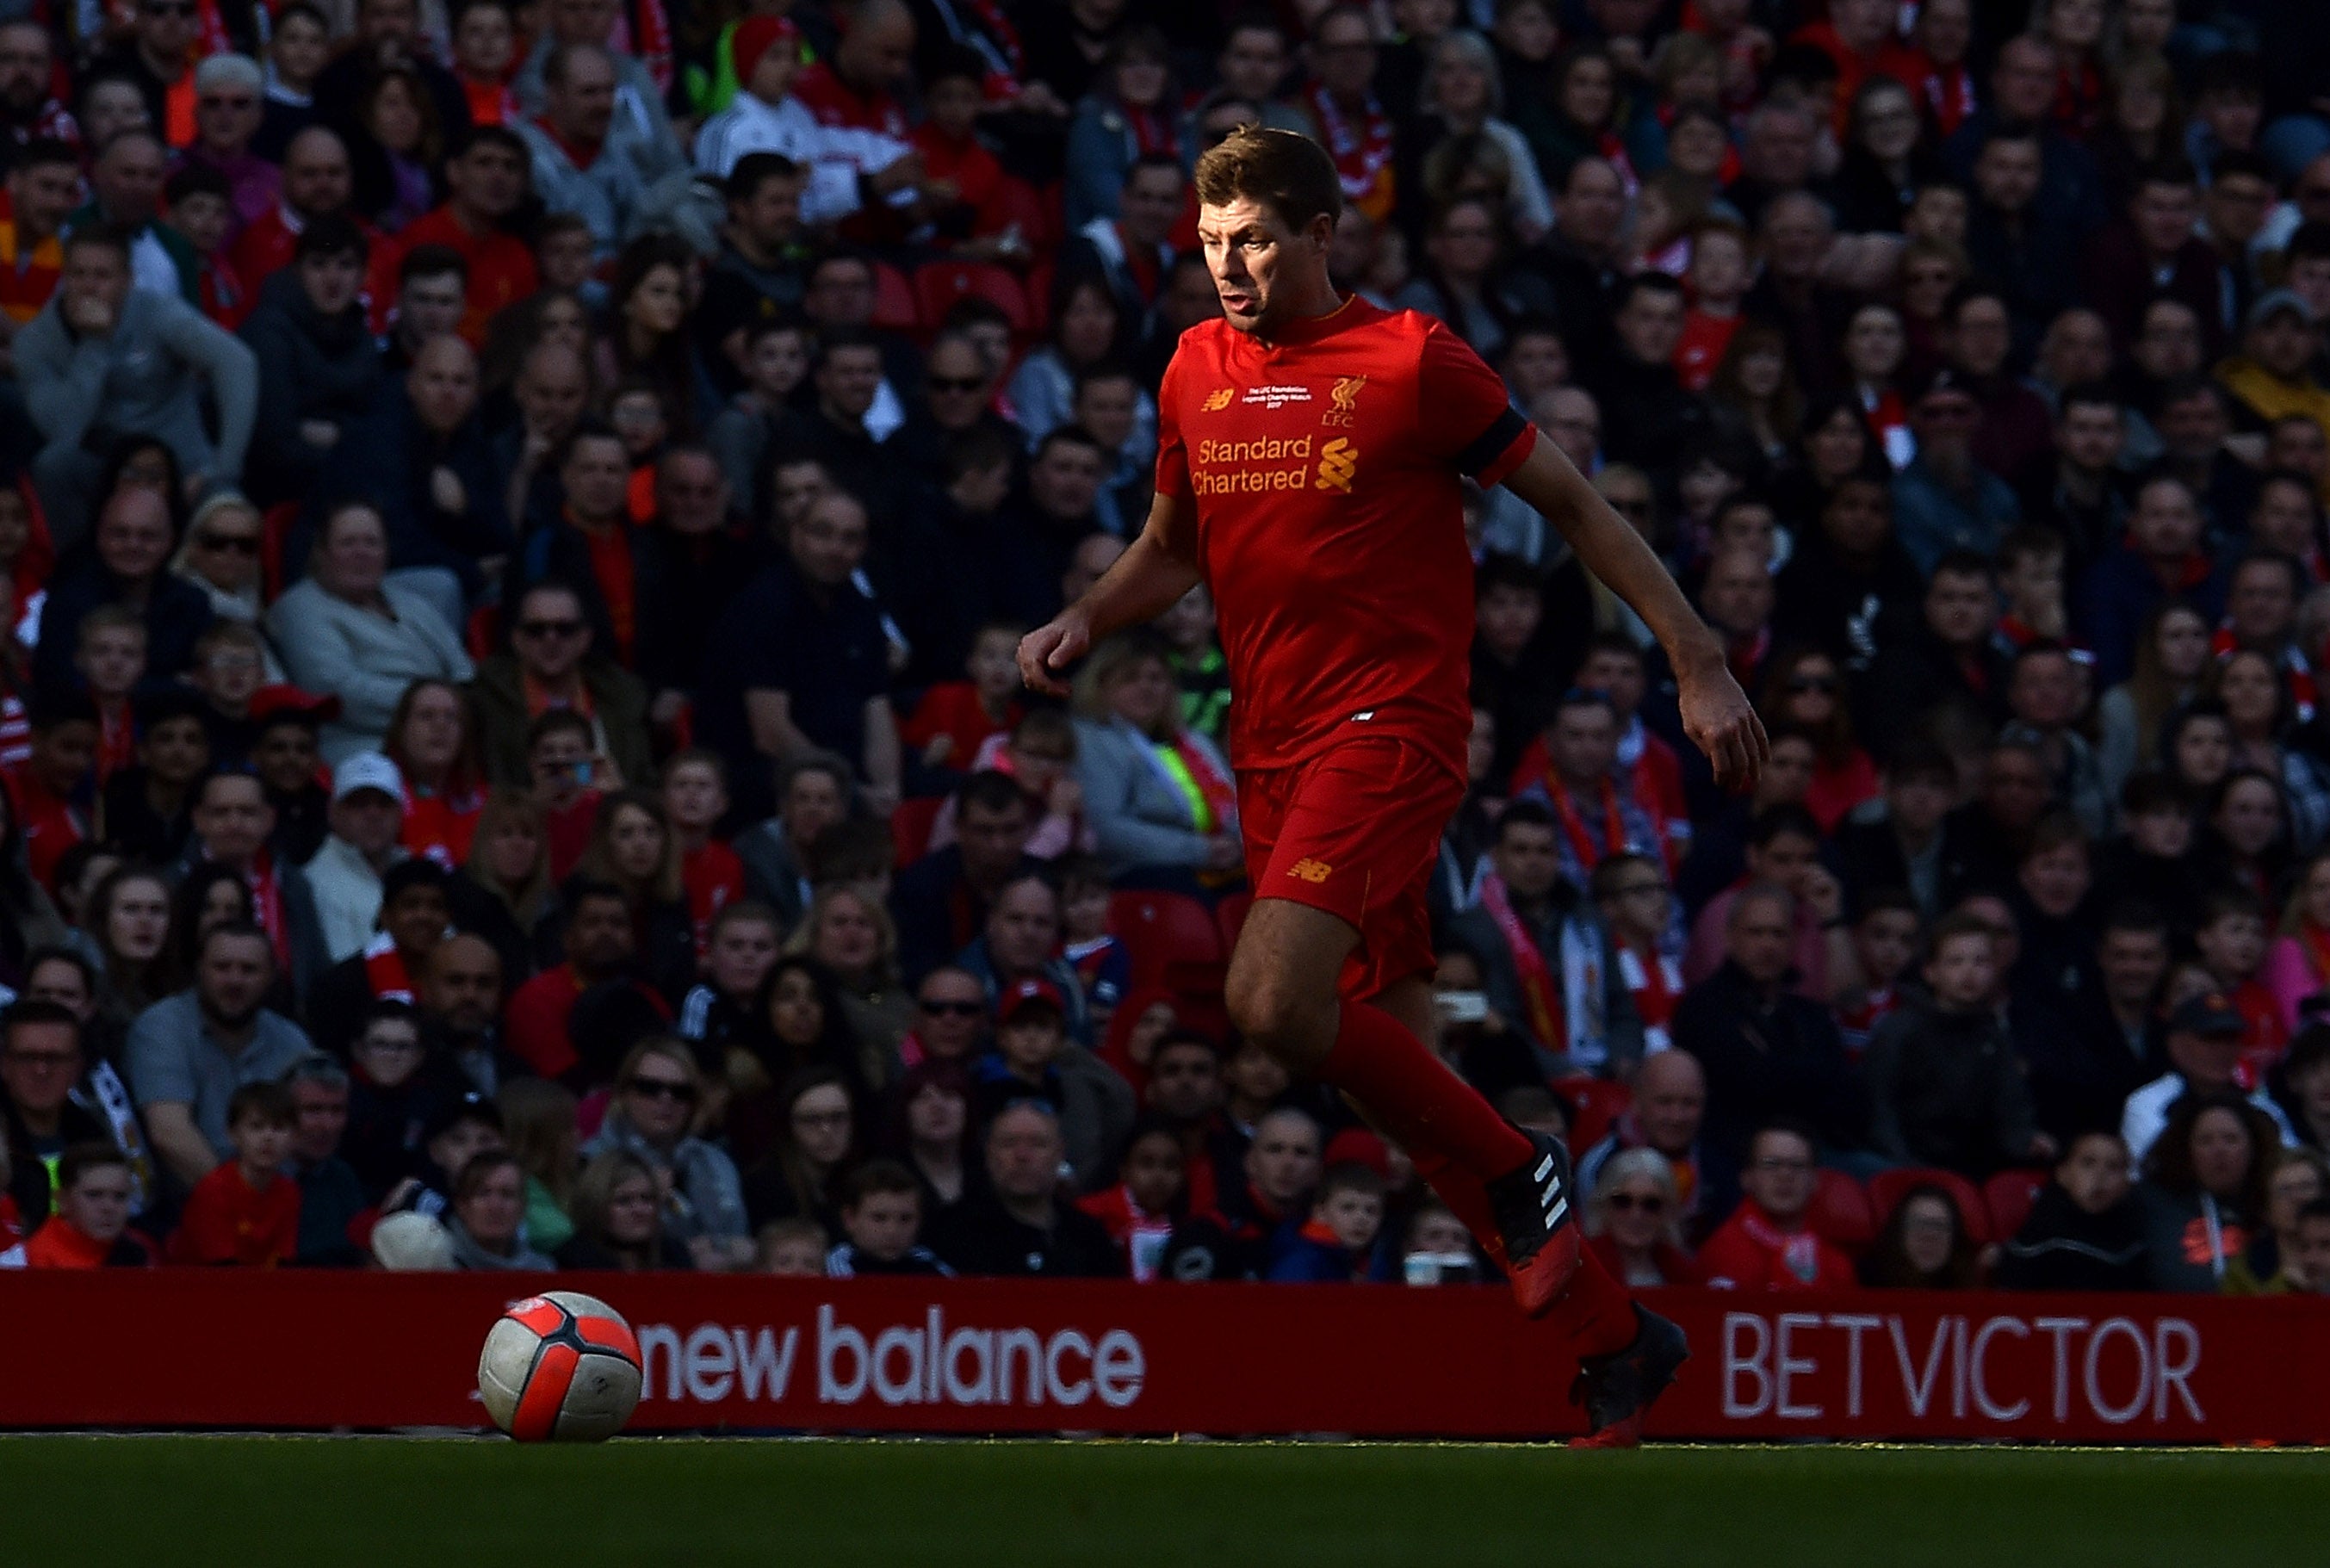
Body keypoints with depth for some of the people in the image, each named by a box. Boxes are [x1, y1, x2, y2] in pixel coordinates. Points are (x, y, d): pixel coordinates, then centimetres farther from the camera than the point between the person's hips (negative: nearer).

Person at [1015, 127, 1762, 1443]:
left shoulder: (1410, 362, -6)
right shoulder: (1198, 372, 10)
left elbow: (1575, 504, 0)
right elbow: (1174, 551, 24)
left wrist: (1699, 663, -3)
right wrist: (1085, 622, 4)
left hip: (1392, 726, -7)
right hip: (1273, 746, 7)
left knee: (1274, 999, -27)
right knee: (1400, 1068, 5)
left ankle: (1518, 1172, -6)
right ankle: (1618, 1344, 13)